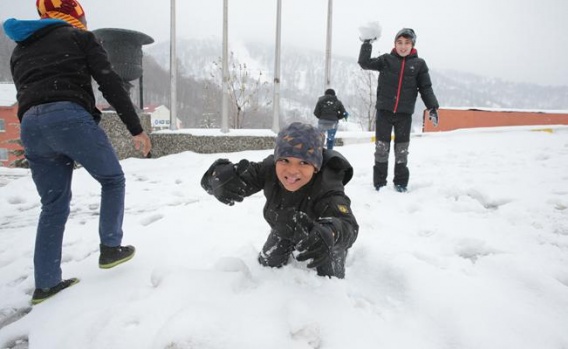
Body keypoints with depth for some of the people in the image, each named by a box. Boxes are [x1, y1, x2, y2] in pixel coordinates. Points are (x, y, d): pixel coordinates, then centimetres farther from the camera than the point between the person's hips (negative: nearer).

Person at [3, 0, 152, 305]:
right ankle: (111, 248, 14)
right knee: (112, 179, 14)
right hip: (69, 117, -6)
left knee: (54, 203, 13)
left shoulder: (19, 51, 32)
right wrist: (136, 128, 0)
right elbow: (111, 84, 2)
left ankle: (46, 283, 15)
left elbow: (25, 96, 27)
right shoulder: (79, 37, 13)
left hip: (30, 126, 6)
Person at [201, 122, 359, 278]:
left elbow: (348, 226, -58)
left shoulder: (327, 188, -44)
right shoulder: (270, 169, -34)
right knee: (266, 265, 15)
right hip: (284, 230, 3)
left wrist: (329, 234, -83)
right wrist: (221, 176, -62)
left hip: (321, 233, -3)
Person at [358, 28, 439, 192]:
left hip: (405, 113, 1)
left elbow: (426, 88, 4)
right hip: (384, 111, 0)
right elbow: (365, 63, -2)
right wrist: (367, 43, -9)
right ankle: (379, 182, 12)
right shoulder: (386, 59, 3)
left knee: (402, 149, 8)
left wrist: (432, 107, -5)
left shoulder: (419, 64, 4)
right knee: (381, 147, 2)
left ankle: (401, 182, 20)